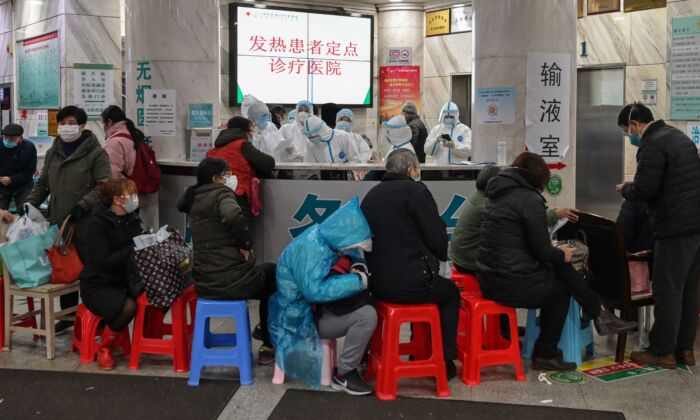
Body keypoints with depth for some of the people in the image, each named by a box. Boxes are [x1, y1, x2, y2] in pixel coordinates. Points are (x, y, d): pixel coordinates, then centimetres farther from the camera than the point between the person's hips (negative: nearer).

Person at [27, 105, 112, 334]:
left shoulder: (96, 153, -6)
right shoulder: (52, 153, 14)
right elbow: (42, 184, 20)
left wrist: (83, 205, -21)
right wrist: (30, 204, 6)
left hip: (86, 225, -6)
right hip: (58, 223, 6)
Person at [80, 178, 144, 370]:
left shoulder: (131, 219, 6)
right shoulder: (98, 223, -14)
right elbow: (104, 262, -22)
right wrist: (134, 248, -26)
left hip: (124, 282, 6)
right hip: (98, 285, -6)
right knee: (127, 307, -34)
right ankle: (104, 348, -7)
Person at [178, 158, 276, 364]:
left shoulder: (195, 198, 11)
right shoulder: (221, 194, -12)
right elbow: (233, 216, -34)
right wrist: (245, 244, -17)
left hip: (205, 283, 8)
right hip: (231, 281, -8)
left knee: (265, 277, 32)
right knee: (273, 273, 22)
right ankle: (269, 347, 25)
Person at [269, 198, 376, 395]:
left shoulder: (329, 237, -3)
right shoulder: (311, 248, -28)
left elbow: (351, 255, 15)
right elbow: (315, 290, -37)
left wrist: (358, 266, -9)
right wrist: (358, 281, -30)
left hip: (319, 305, 9)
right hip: (302, 318, -9)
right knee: (366, 315, -23)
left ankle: (362, 353, 15)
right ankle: (342, 375, -9)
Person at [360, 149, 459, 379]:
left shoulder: (371, 195, 10)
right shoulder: (415, 190, -10)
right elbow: (437, 237, -11)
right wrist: (440, 256, 12)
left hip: (377, 283, 7)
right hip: (409, 284, -6)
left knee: (430, 283, 34)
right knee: (451, 293, 23)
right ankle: (444, 360, 21)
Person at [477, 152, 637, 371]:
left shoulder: (498, 193, 13)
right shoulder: (529, 199, -14)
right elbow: (541, 251, -14)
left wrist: (555, 252, 22)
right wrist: (562, 254, 7)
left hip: (489, 279, 8)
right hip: (512, 284, -8)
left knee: (560, 270, 17)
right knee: (560, 290, 19)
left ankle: (597, 313, 22)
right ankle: (545, 356, 28)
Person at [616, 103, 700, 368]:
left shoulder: (652, 145, -14)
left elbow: (644, 190, -19)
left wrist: (625, 188, 2)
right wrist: (633, 188, 19)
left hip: (675, 228, -10)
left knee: (668, 290, -2)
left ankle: (662, 352, 5)